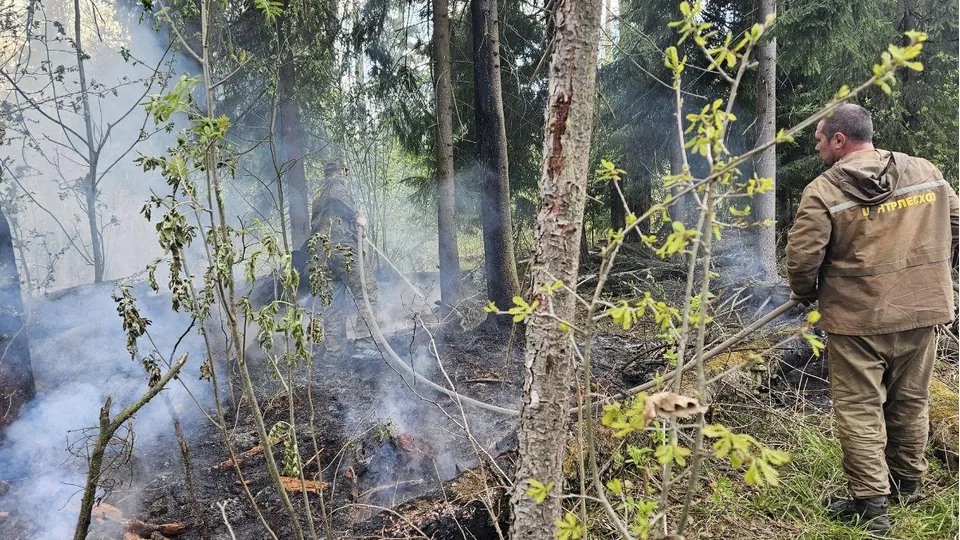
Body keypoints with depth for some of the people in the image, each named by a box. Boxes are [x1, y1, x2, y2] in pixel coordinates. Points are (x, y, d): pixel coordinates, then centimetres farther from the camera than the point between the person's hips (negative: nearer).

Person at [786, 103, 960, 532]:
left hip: (856, 317, -5)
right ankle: (907, 482, 35)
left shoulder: (823, 191, -13)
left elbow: (802, 256, -15)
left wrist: (806, 294, 4)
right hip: (921, 310, 6)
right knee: (910, 401, 19)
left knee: (859, 408, 4)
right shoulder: (925, 172, 4)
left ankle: (870, 502, 7)